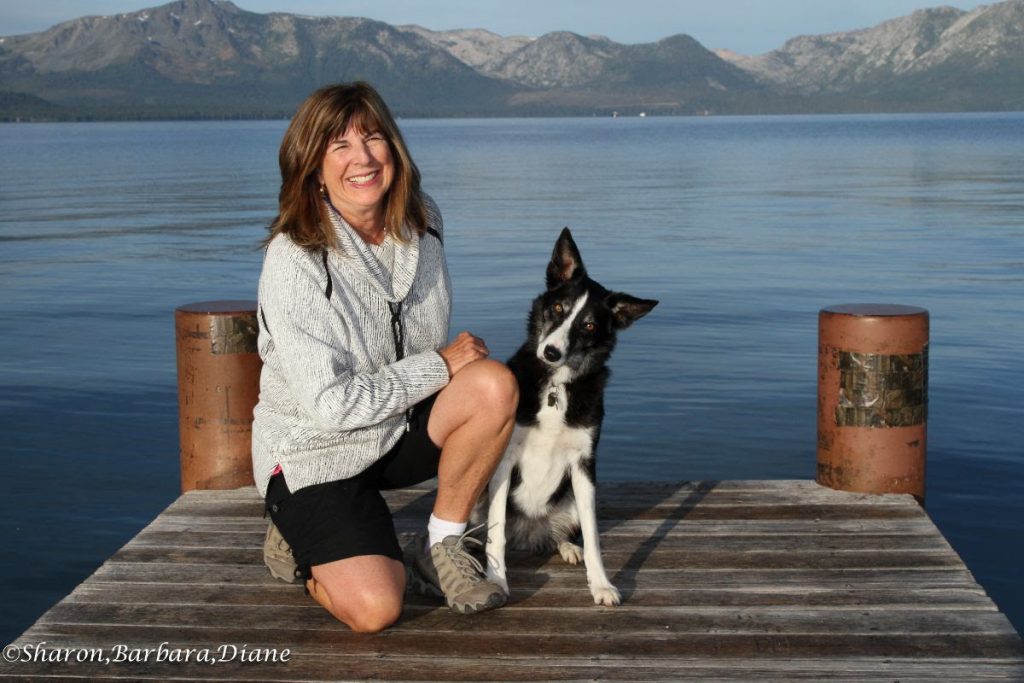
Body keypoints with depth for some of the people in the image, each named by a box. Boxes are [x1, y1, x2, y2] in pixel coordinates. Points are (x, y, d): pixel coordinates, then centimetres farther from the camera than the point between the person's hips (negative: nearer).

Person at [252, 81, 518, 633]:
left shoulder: (422, 222, -3)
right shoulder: (294, 262, -23)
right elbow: (329, 404, -25)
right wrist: (441, 364, -20)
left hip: (402, 429, 6)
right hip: (315, 453, -6)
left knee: (495, 383, -24)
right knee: (374, 609, -25)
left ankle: (442, 546, -5)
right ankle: (302, 546, 10)